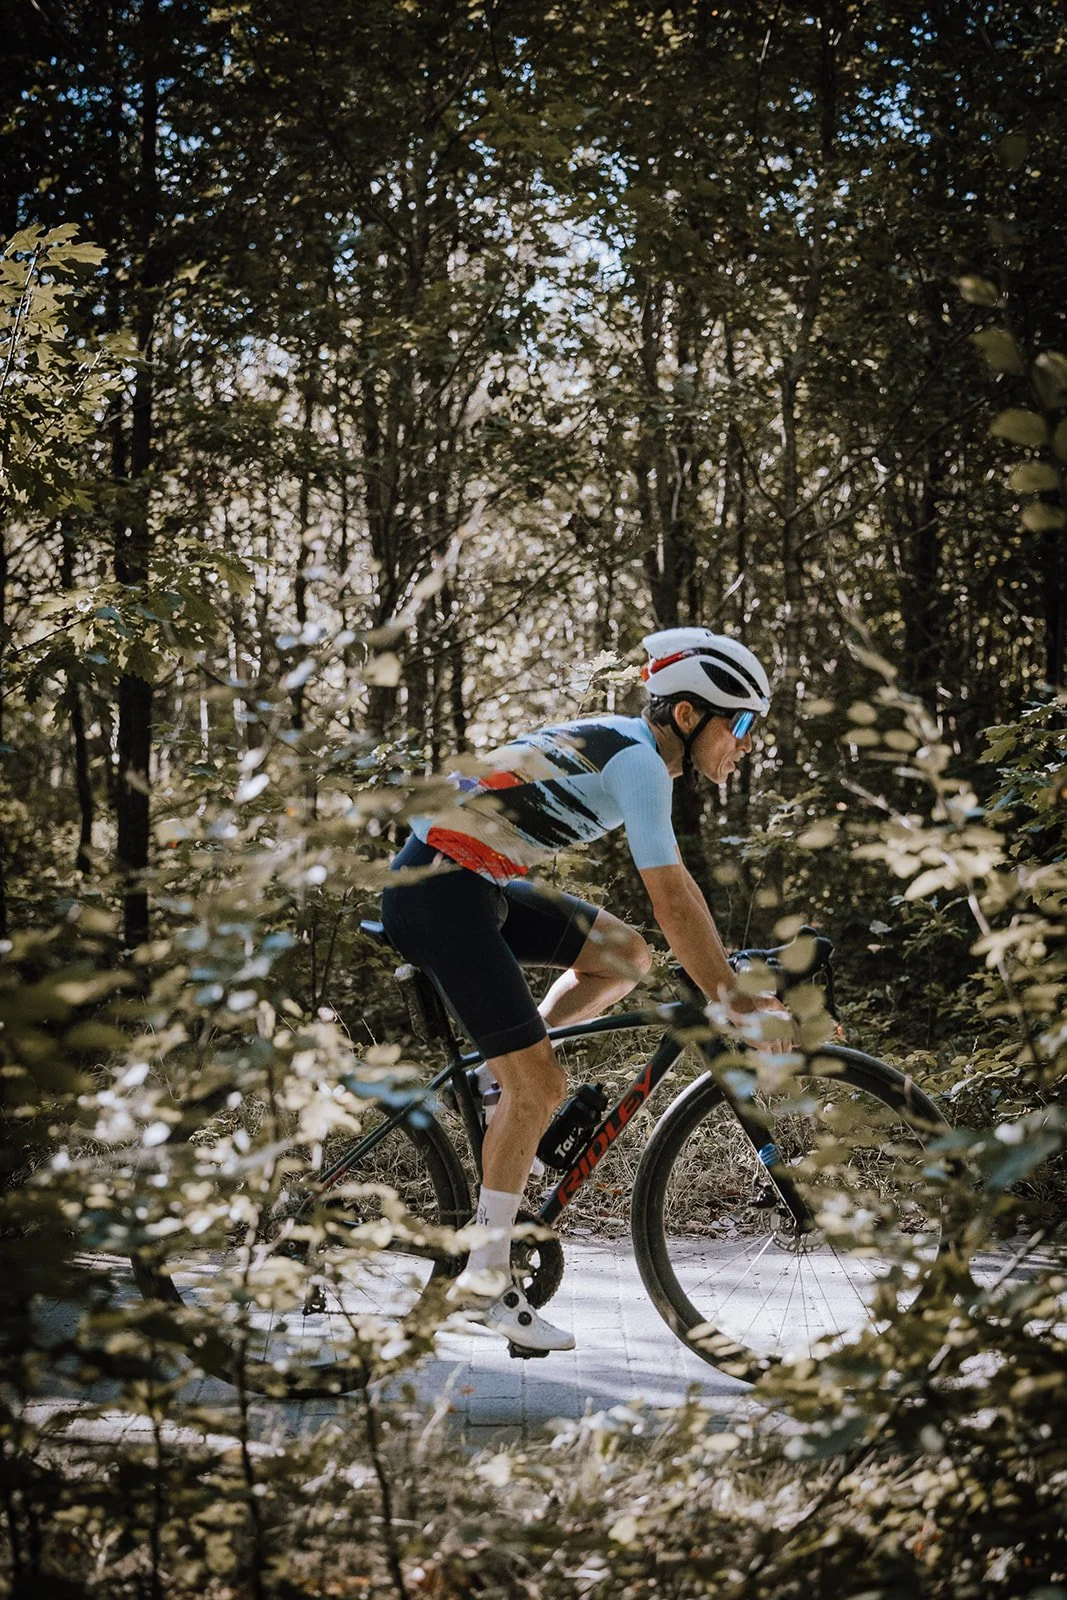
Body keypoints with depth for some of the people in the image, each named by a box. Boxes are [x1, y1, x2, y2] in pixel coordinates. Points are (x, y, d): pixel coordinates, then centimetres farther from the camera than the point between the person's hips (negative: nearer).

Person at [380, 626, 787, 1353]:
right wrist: (733, 1002, -18)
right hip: (436, 890, -10)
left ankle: (504, 1076, 12)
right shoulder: (637, 761, -17)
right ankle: (487, 1273, -1)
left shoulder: (632, 747, 12)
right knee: (541, 1086, -9)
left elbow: (677, 883, 18)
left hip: (477, 884, 10)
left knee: (626, 957, 9)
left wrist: (729, 974, 15)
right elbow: (671, 900, -21)